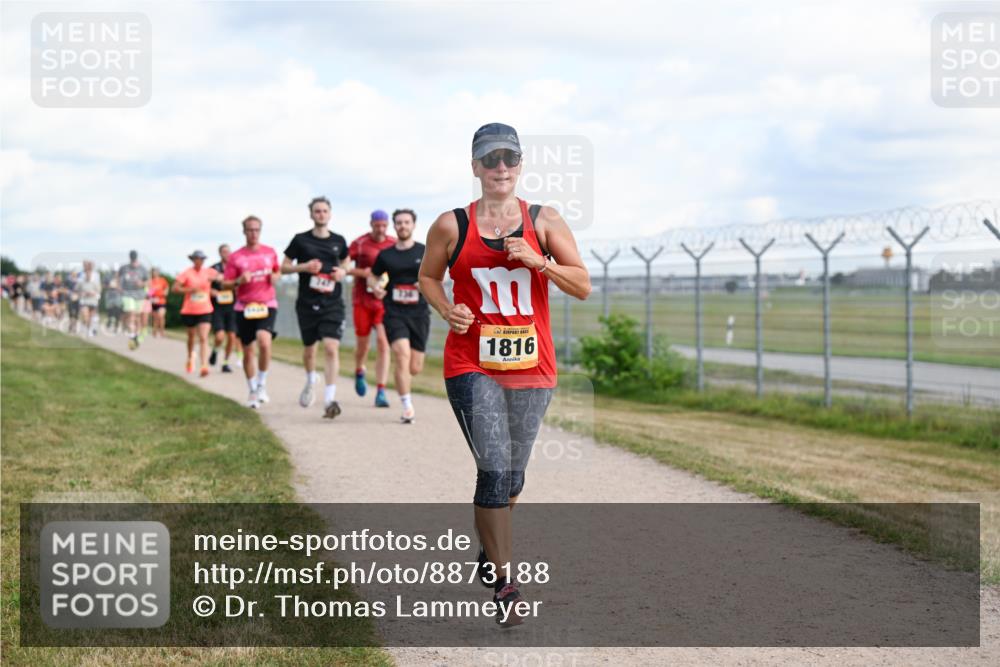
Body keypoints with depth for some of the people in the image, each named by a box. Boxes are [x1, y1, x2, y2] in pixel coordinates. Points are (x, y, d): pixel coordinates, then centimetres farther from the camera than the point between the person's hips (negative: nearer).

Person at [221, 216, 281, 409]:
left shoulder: (270, 252, 6)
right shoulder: (235, 257, 1)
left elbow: (278, 272, 22)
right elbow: (224, 285, 2)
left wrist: (275, 277, -2)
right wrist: (239, 281, -18)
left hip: (267, 305, 0)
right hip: (244, 307, 0)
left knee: (264, 342, -24)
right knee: (248, 351, 5)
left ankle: (262, 385, -6)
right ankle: (253, 392, 22)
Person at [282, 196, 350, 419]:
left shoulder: (339, 241, 7)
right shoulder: (300, 240, 1)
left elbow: (345, 262, 24)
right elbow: (284, 267, 6)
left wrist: (343, 271, 1)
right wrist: (304, 267, -12)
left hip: (332, 303, 0)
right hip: (307, 303, 0)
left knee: (331, 348, -15)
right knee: (309, 349, 13)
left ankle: (330, 400, -17)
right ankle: (311, 381, 45)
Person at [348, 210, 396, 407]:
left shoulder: (394, 245, 3)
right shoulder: (359, 244, -4)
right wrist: (361, 272, -18)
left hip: (385, 300, 1)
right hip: (362, 300, -1)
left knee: (383, 342, -12)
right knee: (363, 343, 9)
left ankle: (381, 392, -11)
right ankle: (359, 372, 44)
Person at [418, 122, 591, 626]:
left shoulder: (544, 222, 3)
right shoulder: (451, 226, 0)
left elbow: (583, 286, 1)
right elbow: (428, 276, 14)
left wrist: (538, 261, -15)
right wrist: (447, 310, -6)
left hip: (531, 365, 2)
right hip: (472, 363, -2)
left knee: (512, 476, 13)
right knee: (494, 468, -15)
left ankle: (489, 551, 40)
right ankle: (504, 584, -9)